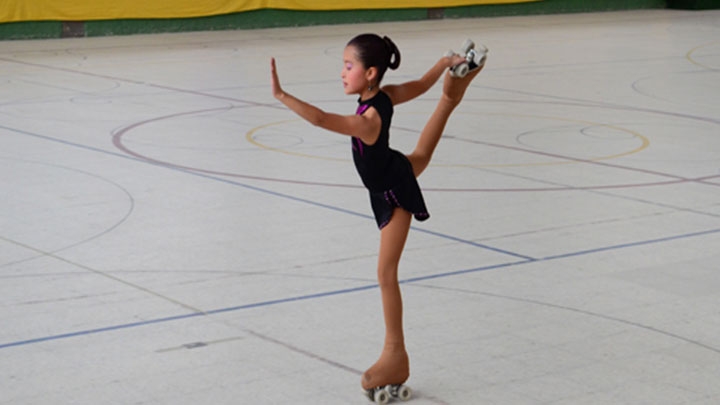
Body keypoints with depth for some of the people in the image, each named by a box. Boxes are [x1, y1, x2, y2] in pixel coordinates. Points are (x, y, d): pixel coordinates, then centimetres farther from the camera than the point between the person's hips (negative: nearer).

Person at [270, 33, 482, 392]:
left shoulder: (368, 121, -40)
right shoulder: (387, 95, -16)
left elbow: (321, 119, -53)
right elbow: (423, 83, 1)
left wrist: (281, 95, -55)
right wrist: (447, 60, 18)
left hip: (391, 195, -7)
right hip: (399, 172, 7)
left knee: (386, 272, -2)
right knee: (421, 156, 41)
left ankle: (395, 353, 5)